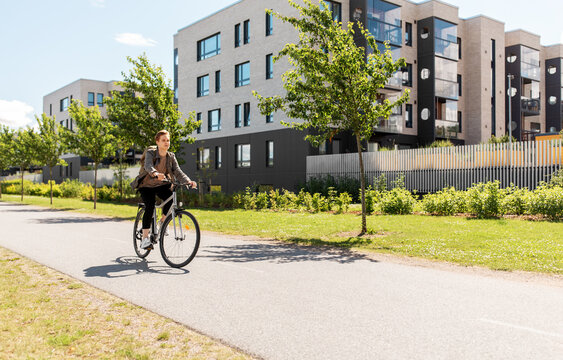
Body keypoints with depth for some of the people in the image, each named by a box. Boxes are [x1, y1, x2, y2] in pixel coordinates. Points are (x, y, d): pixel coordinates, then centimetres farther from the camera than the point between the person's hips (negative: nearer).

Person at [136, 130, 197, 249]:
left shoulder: (171, 156, -3)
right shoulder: (150, 153, -15)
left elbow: (178, 171, -14)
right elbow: (148, 166, -35)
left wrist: (188, 181, -34)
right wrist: (155, 174, -59)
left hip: (162, 185, 3)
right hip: (147, 185, -3)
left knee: (172, 199, -26)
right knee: (150, 207, -24)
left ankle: (162, 221, 0)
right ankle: (145, 238, -15)